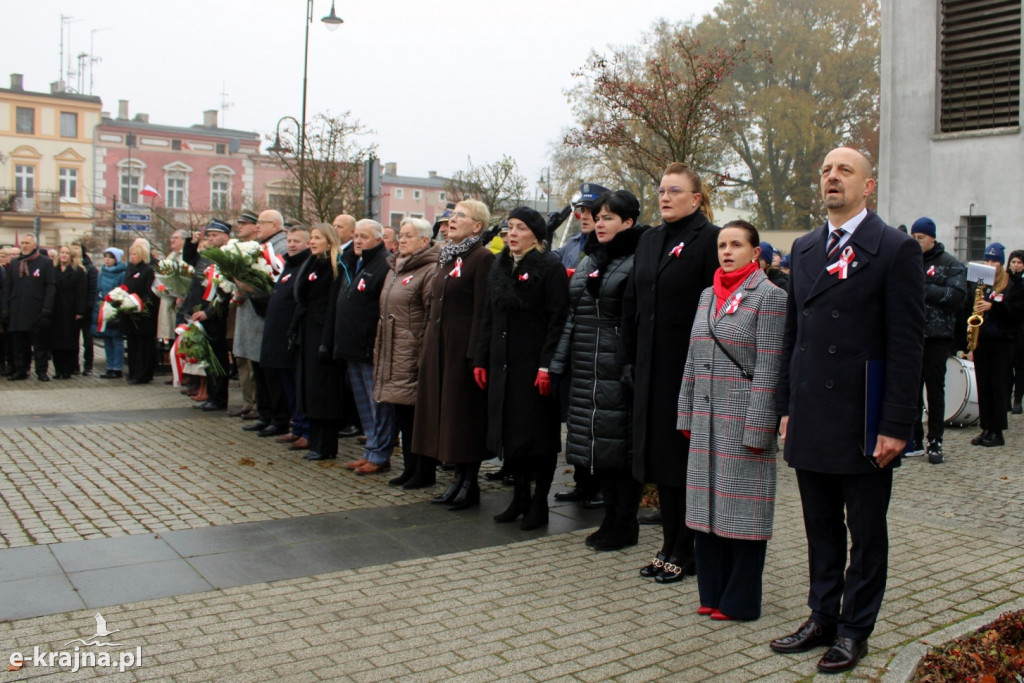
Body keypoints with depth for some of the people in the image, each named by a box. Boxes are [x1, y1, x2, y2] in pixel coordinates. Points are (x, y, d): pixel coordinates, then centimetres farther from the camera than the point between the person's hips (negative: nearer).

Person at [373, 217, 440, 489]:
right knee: (401, 414, 13)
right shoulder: (395, 269, 18)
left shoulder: (429, 271, -11)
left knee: (419, 413, -2)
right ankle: (410, 468, 23)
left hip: (414, 353, -9)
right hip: (393, 354, 9)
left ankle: (425, 471, 8)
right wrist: (379, 349, 20)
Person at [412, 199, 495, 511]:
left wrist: (474, 354, -19)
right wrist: (427, 344, 14)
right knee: (444, 408, 11)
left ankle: (470, 483, 10)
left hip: (463, 344, -8)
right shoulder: (444, 257, 15)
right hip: (437, 343, 9)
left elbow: (482, 309, -16)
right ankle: (459, 477, 22)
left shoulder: (482, 258, -10)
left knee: (465, 411, -1)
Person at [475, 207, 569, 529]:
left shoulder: (550, 267, -7)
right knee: (509, 429, 10)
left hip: (534, 364, -7)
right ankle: (520, 496, 24)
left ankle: (539, 503, 12)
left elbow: (558, 320, -13)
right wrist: (481, 359, 11)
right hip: (502, 363, 7)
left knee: (538, 432, 0)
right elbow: (488, 318, 17)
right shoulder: (499, 267, 14)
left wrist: (547, 366, -19)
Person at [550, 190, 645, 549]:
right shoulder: (587, 262, 16)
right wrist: (558, 364, 12)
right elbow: (572, 316, 16)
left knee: (620, 444, -1)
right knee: (597, 443, 11)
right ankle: (611, 517, 24)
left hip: (617, 368, -7)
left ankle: (624, 525, 12)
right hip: (586, 369, 7)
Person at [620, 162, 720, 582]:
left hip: (689, 367, -7)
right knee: (659, 456, 12)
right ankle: (670, 545, 25)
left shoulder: (710, 239, -8)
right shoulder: (649, 241, 13)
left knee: (685, 458, 2)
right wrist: (629, 358, 9)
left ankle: (685, 554, 15)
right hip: (652, 369, 7)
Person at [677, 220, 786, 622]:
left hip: (744, 419, -6)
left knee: (742, 510, 1)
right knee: (707, 506, 11)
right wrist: (687, 414, 12)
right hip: (707, 420, 7)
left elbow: (768, 368, -12)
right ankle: (711, 592, 24)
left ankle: (740, 601, 14)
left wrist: (757, 428, -16)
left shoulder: (769, 296, -7)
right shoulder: (708, 296, 13)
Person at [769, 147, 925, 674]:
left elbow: (907, 344, -11)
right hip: (811, 421, 5)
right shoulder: (804, 250, 12)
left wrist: (896, 426, -15)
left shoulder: (896, 250, -6)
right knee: (821, 528, 15)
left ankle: (854, 630, 23)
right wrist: (786, 406, 10)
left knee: (866, 532, 9)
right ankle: (822, 618, 29)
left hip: (864, 422, -5)